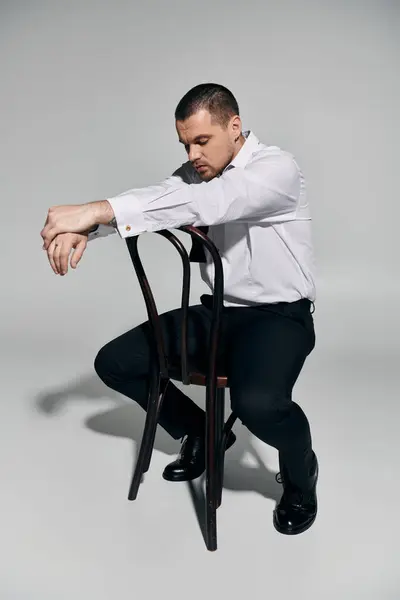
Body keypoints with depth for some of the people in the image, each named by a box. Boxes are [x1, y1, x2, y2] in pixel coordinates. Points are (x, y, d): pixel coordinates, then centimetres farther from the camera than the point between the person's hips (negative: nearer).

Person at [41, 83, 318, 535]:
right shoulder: (197, 172, 6)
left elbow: (204, 203, -34)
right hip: (216, 311, 7)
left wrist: (100, 209, -41)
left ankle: (300, 474, 2)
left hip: (279, 315, -7)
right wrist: (85, 227, -31)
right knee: (114, 362, 0)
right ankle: (202, 434, 23)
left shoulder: (278, 168, -17)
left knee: (257, 402, -36)